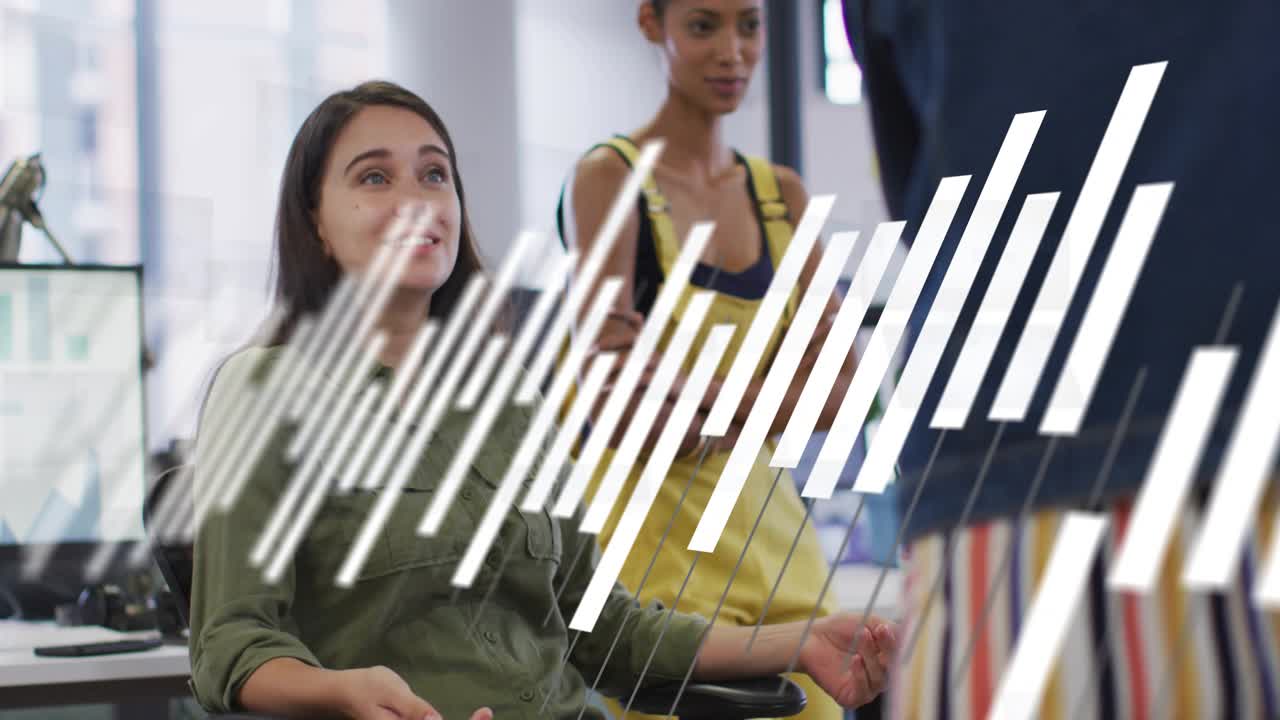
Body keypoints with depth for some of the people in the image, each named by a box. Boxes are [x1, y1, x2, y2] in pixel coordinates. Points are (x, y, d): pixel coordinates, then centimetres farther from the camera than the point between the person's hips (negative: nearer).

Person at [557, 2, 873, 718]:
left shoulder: (782, 194, 11)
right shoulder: (610, 177, -5)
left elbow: (838, 390, 2)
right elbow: (619, 404, -13)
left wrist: (713, 401, -12)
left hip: (776, 531, 5)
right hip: (658, 535, -5)